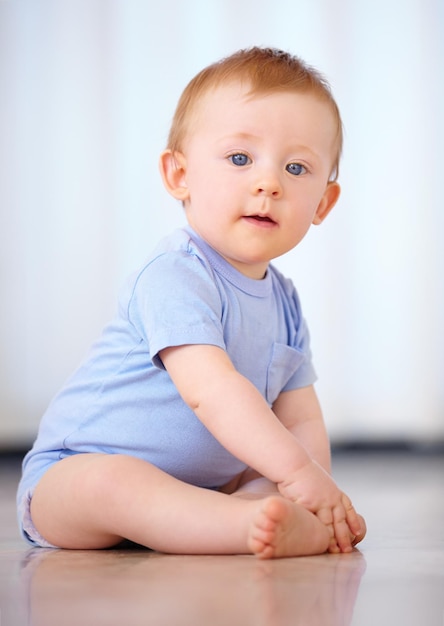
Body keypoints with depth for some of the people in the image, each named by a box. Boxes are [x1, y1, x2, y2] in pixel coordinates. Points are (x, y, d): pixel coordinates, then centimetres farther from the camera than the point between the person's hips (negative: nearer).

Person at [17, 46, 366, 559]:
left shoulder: (284, 303, 7)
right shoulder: (174, 279, -21)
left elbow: (301, 421, 6)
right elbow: (211, 390, -32)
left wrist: (321, 490, -13)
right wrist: (297, 472, -35)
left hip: (197, 484, 9)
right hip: (70, 473, -9)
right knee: (110, 481, -38)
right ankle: (250, 523, -47)